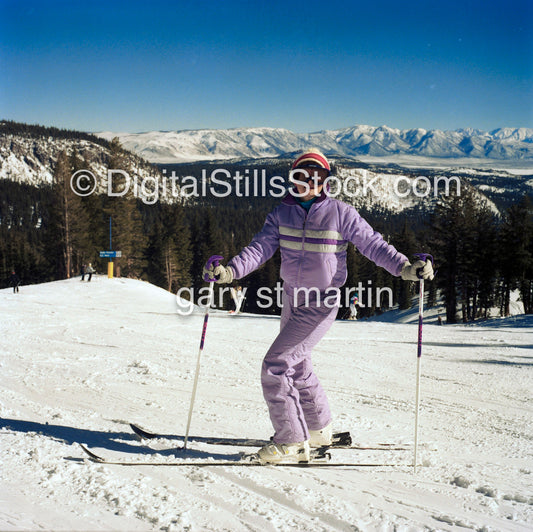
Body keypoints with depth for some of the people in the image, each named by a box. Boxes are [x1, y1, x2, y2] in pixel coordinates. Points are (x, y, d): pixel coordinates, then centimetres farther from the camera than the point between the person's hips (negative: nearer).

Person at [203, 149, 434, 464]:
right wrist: (230, 271, -18)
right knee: (297, 368, 19)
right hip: (292, 298, 7)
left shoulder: (341, 213, -10)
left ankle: (291, 442, -4)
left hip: (321, 304, -7)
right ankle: (319, 430, 39)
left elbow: (373, 244, -8)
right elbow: (261, 248, -3)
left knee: (275, 366, -15)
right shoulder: (283, 212, 3)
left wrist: (405, 268, -22)